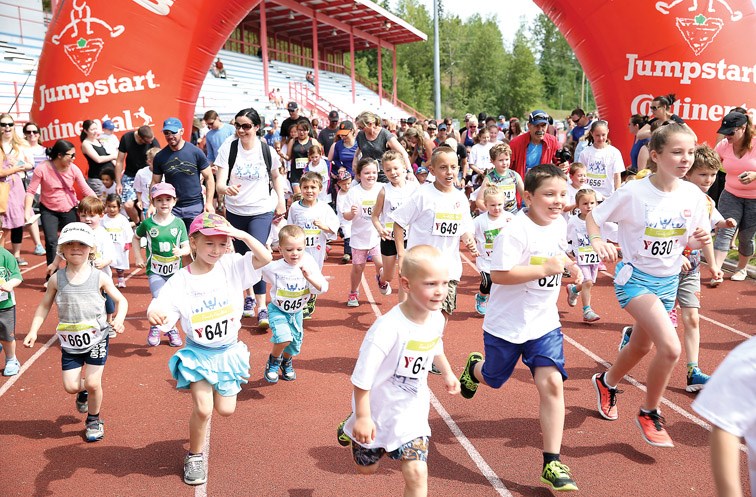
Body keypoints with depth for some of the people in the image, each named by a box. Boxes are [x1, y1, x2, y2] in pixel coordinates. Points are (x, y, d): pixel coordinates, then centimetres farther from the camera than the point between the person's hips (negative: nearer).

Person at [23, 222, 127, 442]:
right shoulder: (57, 279, -3)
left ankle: (94, 420, 23)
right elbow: (44, 305, 7)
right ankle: (83, 392, 37)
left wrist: (119, 318, -19)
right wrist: (33, 331, -2)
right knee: (70, 386, -1)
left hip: (96, 339, -2)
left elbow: (121, 300, 0)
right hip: (70, 343, 2)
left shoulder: (99, 278, -7)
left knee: (92, 383, -4)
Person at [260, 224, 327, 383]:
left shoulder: (309, 265, -21)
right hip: (278, 310, -4)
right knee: (284, 337, -26)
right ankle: (273, 361, 8)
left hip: (297, 311, 4)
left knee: (295, 342, 18)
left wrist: (310, 277, -39)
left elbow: (323, 288, -24)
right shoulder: (274, 267, -24)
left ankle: (286, 362, 54)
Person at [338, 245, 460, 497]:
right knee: (366, 467, 21)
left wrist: (447, 372, 24)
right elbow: (362, 377, -27)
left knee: (416, 472, -5)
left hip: (412, 412, 4)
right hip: (378, 409, -4)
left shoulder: (436, 319, -12)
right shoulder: (388, 327, -33)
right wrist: (363, 417, -24)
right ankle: (351, 427, 51)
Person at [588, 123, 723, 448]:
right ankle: (649, 414, 4)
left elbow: (693, 239, 6)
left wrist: (703, 241, -17)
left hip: (668, 281, 6)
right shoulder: (633, 193, -19)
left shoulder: (694, 196, -6)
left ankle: (606, 382, 53)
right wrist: (597, 241, -28)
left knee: (641, 347, 21)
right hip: (635, 277, -6)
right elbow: (593, 217, -9)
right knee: (670, 348, -21)